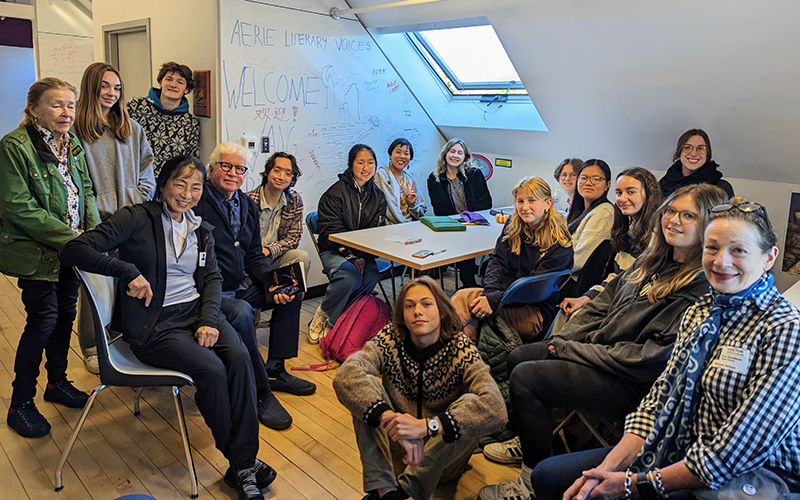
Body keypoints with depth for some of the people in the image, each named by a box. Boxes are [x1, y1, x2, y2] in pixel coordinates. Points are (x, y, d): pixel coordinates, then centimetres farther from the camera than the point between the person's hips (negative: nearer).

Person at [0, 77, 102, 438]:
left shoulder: (73, 145, 9)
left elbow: (86, 192, 13)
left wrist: (94, 231, -4)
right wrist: (70, 237, -20)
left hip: (71, 248, 7)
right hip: (36, 252, -7)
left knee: (66, 314, 14)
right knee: (43, 320, -5)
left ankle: (57, 381, 33)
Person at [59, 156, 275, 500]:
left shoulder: (200, 229, 15)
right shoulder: (138, 219, -4)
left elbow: (212, 277, 11)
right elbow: (74, 251, -11)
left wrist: (209, 319, -6)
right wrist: (128, 271, -23)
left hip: (198, 312, 5)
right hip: (154, 325, -5)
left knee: (239, 356, -25)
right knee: (211, 369, -28)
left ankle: (243, 465, -18)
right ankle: (239, 460, -6)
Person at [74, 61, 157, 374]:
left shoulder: (132, 129, 12)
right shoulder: (76, 129, -3)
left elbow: (147, 173, 10)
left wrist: (132, 205, -2)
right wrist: (104, 209, -12)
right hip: (94, 223, -3)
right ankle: (92, 348, 22)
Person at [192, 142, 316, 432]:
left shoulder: (247, 205, 12)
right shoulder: (196, 202, -13)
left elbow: (253, 256, 14)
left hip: (240, 286, 9)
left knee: (292, 291, 5)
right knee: (241, 312, -34)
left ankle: (275, 369, 11)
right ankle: (261, 394, -19)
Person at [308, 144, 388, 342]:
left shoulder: (378, 196, 9)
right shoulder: (335, 193, -6)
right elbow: (330, 231, -11)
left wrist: (363, 257, -16)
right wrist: (351, 256, -22)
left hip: (363, 253, 4)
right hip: (334, 251, -4)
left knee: (372, 275, -28)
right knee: (350, 276, -34)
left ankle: (333, 318, -12)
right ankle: (323, 315, -8)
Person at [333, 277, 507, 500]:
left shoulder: (460, 348, -18)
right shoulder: (391, 339, -13)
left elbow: (496, 409, -34)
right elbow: (345, 375, -31)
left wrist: (426, 426, -43)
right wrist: (390, 419, -45)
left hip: (442, 453, -1)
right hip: (394, 451, 1)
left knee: (470, 403, -29)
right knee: (364, 386, -21)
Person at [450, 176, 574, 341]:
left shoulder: (559, 242, -9)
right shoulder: (512, 226, 10)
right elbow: (497, 262, 1)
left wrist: (494, 300, -26)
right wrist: (489, 294, -19)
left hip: (536, 311, -6)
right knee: (461, 296, -26)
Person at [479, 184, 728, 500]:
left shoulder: (702, 288, -21)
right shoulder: (654, 260, 7)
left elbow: (652, 358, -25)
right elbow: (603, 303, 13)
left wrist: (571, 351, -18)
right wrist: (564, 339, -3)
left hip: (632, 385, -9)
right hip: (596, 349, 9)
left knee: (525, 378, -18)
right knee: (518, 357, 9)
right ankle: (529, 441, 31)